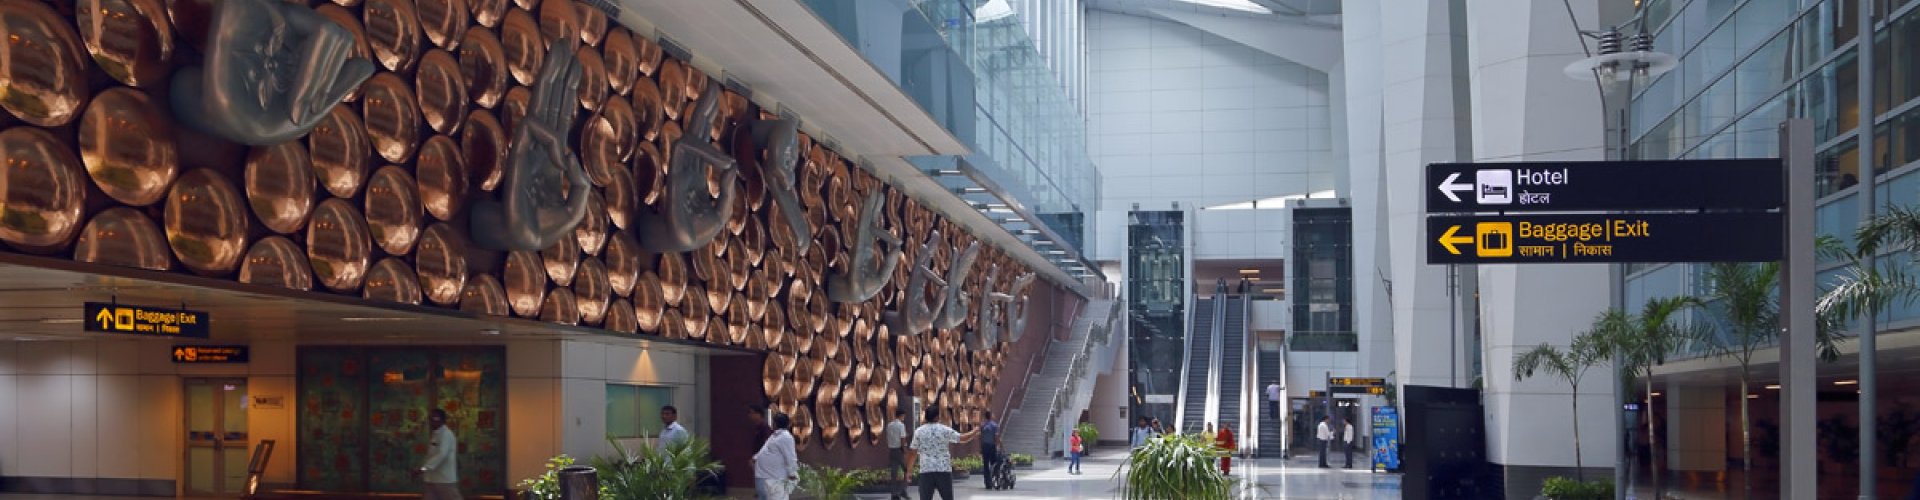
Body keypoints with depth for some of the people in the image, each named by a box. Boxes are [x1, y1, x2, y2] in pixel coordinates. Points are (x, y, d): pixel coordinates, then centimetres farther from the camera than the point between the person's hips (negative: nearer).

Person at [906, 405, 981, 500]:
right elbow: (962, 438, 5)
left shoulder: (919, 431, 2)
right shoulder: (945, 430, -1)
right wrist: (975, 432, 23)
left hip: (926, 470, 0)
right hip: (943, 469, 0)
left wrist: (909, 470, 10)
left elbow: (913, 453, 3)